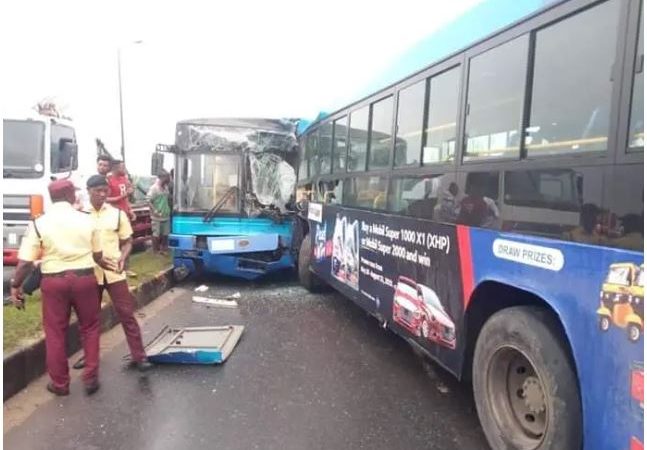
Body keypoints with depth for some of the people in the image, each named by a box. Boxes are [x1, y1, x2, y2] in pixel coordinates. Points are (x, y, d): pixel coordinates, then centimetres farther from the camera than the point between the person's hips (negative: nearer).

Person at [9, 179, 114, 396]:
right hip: (84, 278, 1)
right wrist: (103, 263, 31)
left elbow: (25, 262, -8)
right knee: (89, 327, 17)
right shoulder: (87, 220, 0)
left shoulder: (39, 223, -4)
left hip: (54, 281, -1)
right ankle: (90, 376, 18)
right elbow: (97, 255, 10)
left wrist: (15, 285, 5)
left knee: (55, 333, 12)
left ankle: (60, 383, 23)